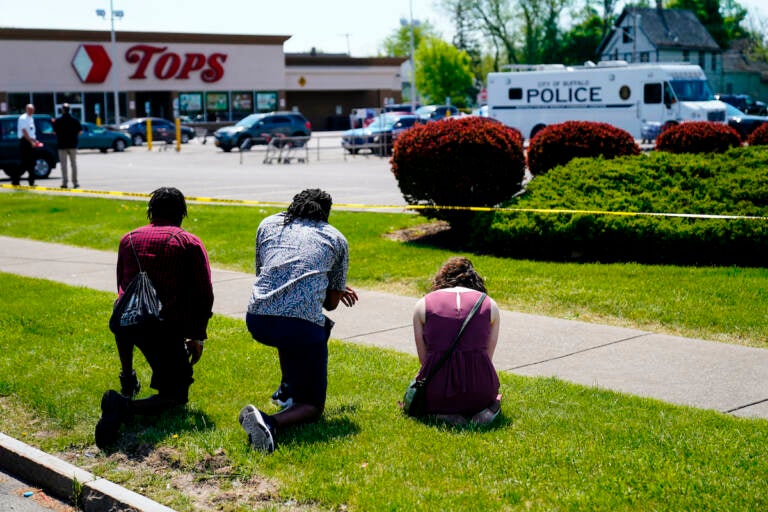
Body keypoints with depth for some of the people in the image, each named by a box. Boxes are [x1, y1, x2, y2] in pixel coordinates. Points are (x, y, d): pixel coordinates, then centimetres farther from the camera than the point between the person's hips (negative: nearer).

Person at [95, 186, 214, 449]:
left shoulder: (129, 238, 16)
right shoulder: (191, 243, 4)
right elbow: (204, 295, 0)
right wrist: (197, 336, 11)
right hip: (168, 328, -4)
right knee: (175, 396, 7)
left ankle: (127, 379, 43)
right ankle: (126, 406, -20)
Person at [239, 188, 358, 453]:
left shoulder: (269, 224, 21)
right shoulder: (336, 239, 16)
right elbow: (331, 303, 16)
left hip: (258, 321, 4)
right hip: (303, 327, -4)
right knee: (312, 406, 12)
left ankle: (288, 388, 37)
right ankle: (271, 421, -19)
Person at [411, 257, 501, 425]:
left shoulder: (423, 304, 6)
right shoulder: (490, 304, 9)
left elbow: (424, 359, 9)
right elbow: (488, 357, 13)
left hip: (436, 392, -2)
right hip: (480, 390, 2)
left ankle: (443, 413, 1)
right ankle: (485, 410, 2)